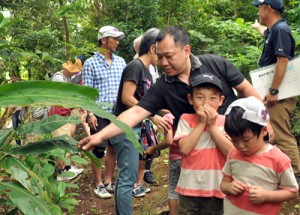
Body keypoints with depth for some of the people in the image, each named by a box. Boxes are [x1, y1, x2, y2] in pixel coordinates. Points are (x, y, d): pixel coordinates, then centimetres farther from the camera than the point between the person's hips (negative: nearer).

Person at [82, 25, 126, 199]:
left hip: (118, 113, 5)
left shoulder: (120, 62, 9)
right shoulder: (90, 63, -5)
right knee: (98, 150, 4)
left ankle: (109, 181, 27)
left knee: (113, 148, 12)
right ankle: (99, 185, 17)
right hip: (99, 114, -5)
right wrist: (90, 113, -13)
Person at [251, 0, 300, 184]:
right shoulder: (273, 30, 16)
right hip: (275, 92, 10)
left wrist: (273, 91, -25)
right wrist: (258, 27, 63)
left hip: (279, 94, -10)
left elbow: (283, 61, -23)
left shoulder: (280, 30, -15)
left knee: (281, 135, -10)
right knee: (276, 133, 15)